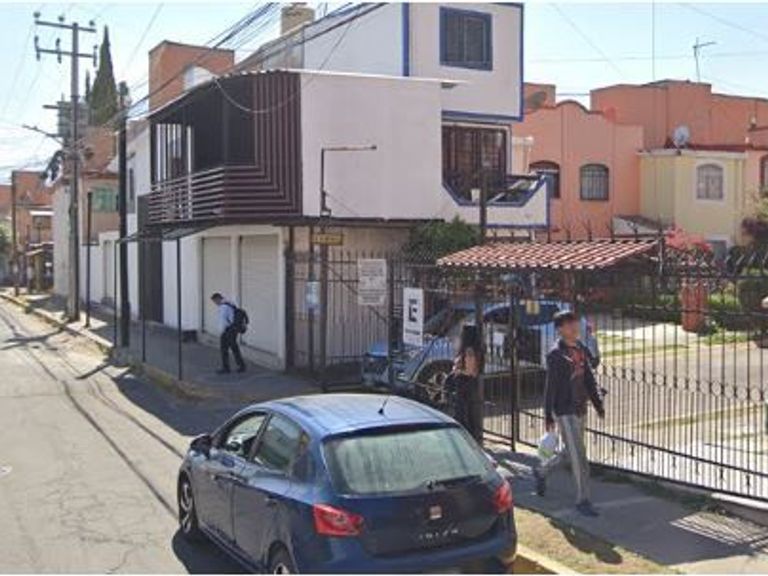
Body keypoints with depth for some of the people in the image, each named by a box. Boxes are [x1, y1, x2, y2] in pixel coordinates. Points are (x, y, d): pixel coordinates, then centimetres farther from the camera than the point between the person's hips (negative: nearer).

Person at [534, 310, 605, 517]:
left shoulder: (582, 349, 8)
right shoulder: (555, 354, -13)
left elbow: (589, 379, 15)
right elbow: (550, 387, -13)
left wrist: (598, 404, 14)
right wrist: (549, 416, -13)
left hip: (580, 408, 8)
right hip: (564, 411, -8)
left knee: (571, 451, 19)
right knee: (578, 455, -5)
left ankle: (541, 471, 41)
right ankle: (583, 500, 5)